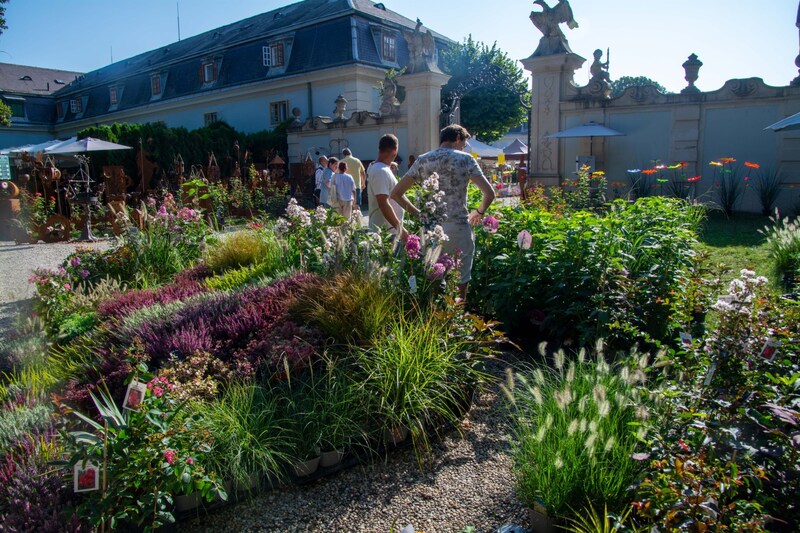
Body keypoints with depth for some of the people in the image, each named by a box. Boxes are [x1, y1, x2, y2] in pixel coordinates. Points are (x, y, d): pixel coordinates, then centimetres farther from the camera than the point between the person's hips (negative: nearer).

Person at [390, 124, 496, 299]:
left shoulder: (422, 160, 8)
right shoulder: (465, 159, -1)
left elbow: (395, 194, 8)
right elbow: (489, 193, -6)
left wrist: (418, 213, 13)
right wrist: (479, 212, 12)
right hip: (457, 229, -4)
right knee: (460, 283, 8)